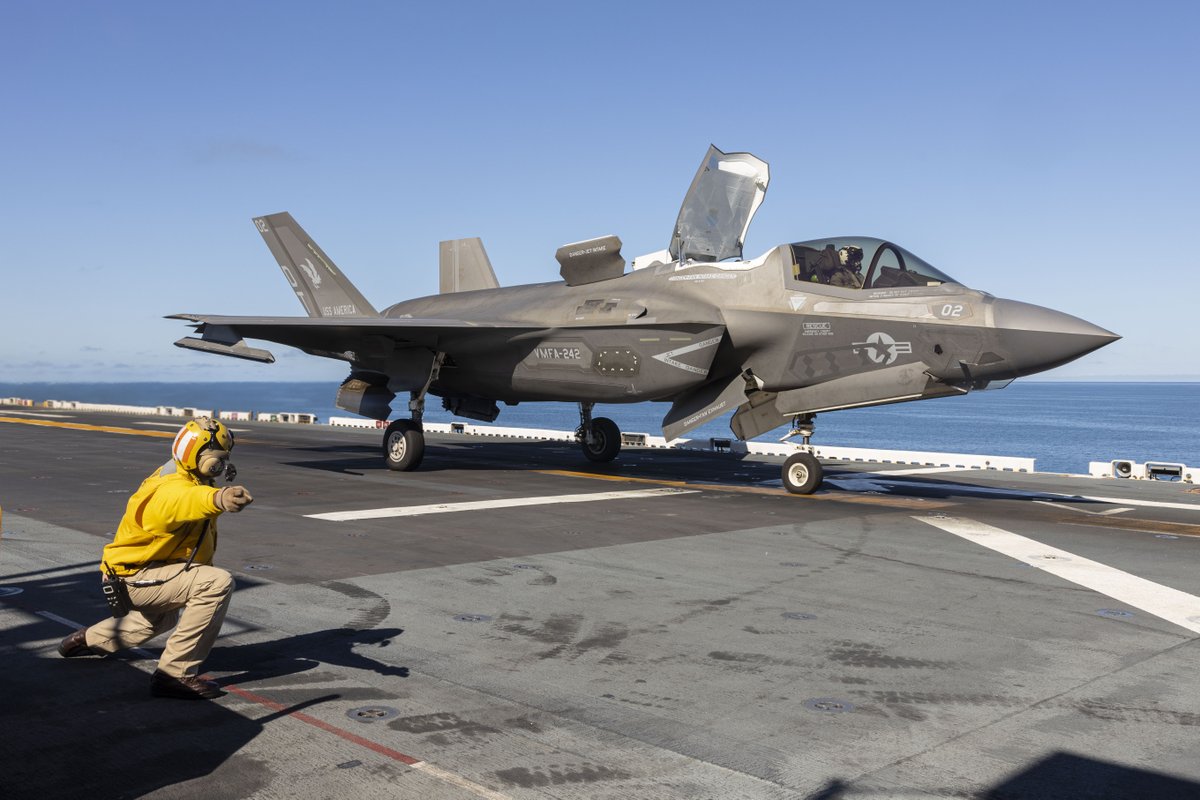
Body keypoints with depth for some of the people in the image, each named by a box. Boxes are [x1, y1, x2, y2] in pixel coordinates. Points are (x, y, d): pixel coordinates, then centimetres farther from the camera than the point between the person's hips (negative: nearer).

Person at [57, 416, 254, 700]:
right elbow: (179, 503, -53)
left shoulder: (190, 480, 6)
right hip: (134, 578, -11)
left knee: (165, 617, 40)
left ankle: (89, 640, 54)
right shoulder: (173, 485, -27)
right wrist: (217, 498, -74)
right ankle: (175, 673, -26)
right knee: (218, 583, -31)